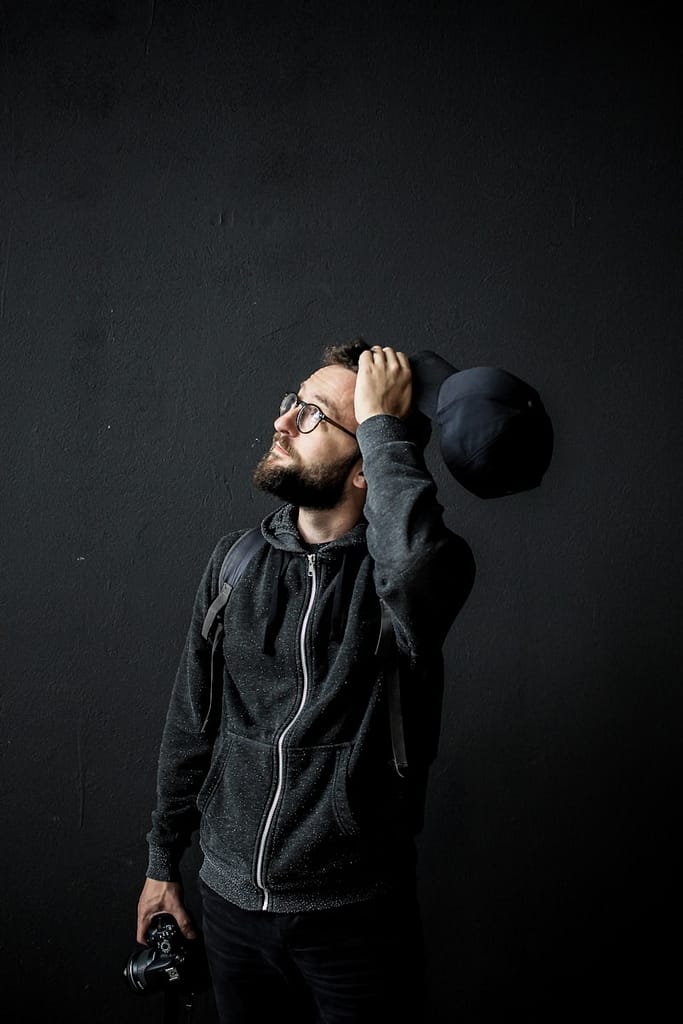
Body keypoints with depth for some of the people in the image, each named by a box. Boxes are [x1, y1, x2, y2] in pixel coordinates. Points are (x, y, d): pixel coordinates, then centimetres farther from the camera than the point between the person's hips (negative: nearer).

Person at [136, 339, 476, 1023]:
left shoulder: (392, 568, -15)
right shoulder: (236, 560, -1)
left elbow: (420, 573, -42)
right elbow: (191, 722, 7)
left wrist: (382, 423, -30)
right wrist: (163, 862, 13)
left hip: (355, 920, -4)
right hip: (230, 902, 4)